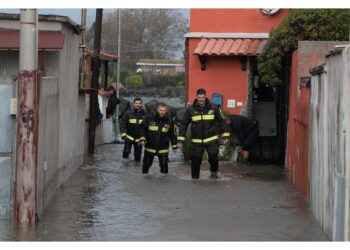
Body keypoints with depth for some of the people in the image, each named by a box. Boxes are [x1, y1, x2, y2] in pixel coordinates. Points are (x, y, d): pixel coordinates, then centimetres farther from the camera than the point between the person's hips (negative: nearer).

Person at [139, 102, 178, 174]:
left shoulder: (169, 121, -2)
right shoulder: (149, 118, -9)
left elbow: (173, 134, 8)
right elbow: (143, 129, -3)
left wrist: (174, 146, 11)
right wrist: (142, 139, -16)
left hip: (163, 149, 0)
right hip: (150, 146, 0)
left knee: (164, 165, -1)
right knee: (147, 163, 11)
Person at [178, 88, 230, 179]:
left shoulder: (213, 107, -3)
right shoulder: (191, 109, -2)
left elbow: (221, 121, 5)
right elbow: (184, 124, 2)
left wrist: (225, 135, 4)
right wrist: (180, 139, -2)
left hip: (211, 139, -1)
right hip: (197, 141, 1)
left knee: (213, 156, -16)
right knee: (195, 160, 3)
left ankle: (214, 172, 9)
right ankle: (194, 177, 20)